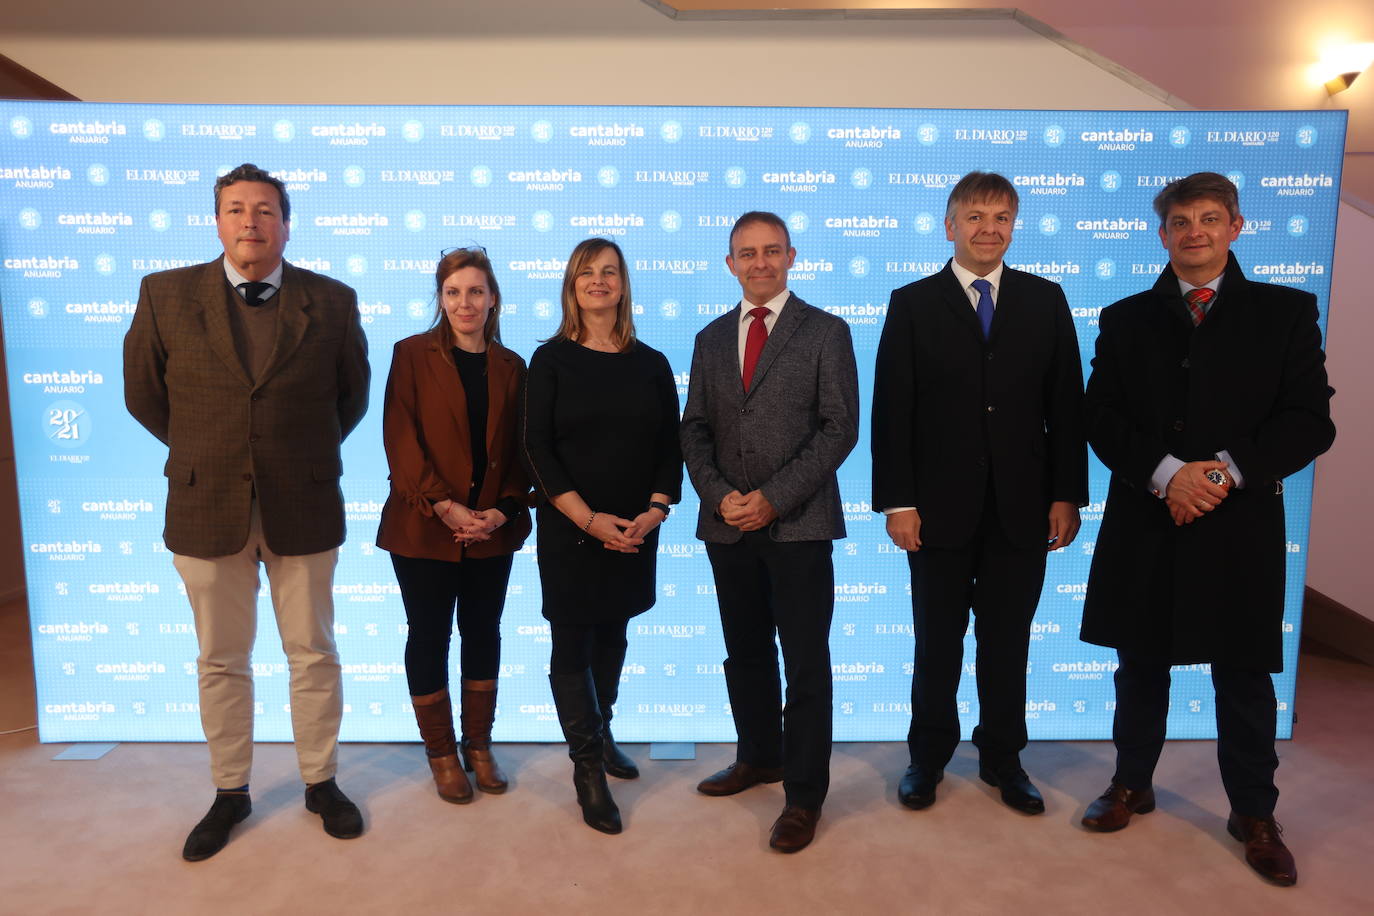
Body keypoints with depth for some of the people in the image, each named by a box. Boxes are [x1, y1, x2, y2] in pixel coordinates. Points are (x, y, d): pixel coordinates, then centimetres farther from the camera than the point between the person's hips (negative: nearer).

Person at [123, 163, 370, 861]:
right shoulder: (165, 294, -1)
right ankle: (229, 793, 32)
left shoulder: (332, 301, -2)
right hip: (206, 510, 1)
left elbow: (353, 395, 10)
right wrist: (202, 454, 10)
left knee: (314, 654, 10)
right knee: (221, 661, 13)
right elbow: (143, 392, 9)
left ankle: (321, 782, 29)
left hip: (303, 508, 0)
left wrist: (306, 454, 10)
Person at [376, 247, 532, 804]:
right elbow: (400, 441, -9)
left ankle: (479, 745, 29)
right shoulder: (413, 354, -2)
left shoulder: (510, 366, 7)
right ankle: (441, 753, 24)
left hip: (492, 529, 3)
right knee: (429, 636, 8)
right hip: (423, 527, -3)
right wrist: (445, 506, -17)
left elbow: (520, 450, 5)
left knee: (483, 632, 12)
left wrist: (504, 510, -10)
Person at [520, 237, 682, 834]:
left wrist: (656, 509, -11)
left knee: (612, 635, 16)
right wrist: (589, 519, -16)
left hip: (634, 532, 3)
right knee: (572, 644, 3)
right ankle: (588, 768, 16)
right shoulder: (552, 360, -3)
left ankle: (601, 734, 36)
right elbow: (537, 449, -8)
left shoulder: (651, 364, 5)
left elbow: (670, 447, 5)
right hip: (569, 530, -3)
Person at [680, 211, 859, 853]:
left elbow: (840, 428, -7)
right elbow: (695, 429, 11)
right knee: (745, 654, 16)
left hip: (798, 524, -4)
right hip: (728, 526, 4)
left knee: (806, 662, 2)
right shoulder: (711, 338, 14)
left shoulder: (825, 332, 1)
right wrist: (719, 495, -6)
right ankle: (760, 757, 35)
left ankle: (803, 795, 16)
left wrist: (774, 498, -14)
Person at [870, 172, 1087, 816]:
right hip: (940, 508, -1)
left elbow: (1066, 405, 5)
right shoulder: (912, 304, 0)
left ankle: (1003, 757, 31)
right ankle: (928, 757, 29)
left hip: (1022, 507, 2)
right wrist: (896, 502, -9)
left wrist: (1067, 494, 0)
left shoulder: (1045, 300, 7)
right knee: (937, 643, 10)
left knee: (1008, 643, 13)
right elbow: (891, 411, -4)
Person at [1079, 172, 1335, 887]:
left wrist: (1228, 470, -16)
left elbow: (1308, 421, -2)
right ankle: (1132, 784, 31)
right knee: (1141, 663, 13)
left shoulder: (1285, 312, 4)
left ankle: (1254, 814, 28)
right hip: (1144, 523, 1)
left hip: (1241, 525, -1)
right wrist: (1165, 472, -16)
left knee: (1244, 674, 9)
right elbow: (1101, 417, -1)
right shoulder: (1125, 319, 7)